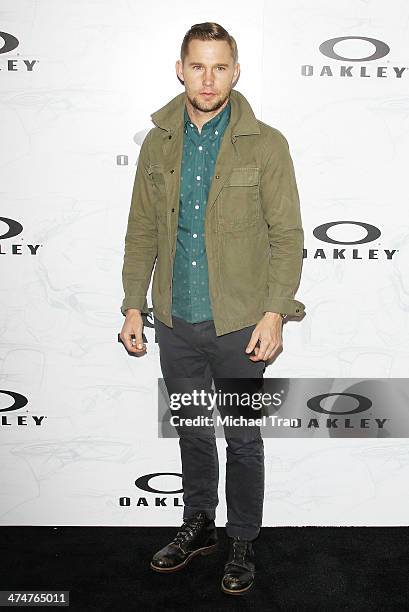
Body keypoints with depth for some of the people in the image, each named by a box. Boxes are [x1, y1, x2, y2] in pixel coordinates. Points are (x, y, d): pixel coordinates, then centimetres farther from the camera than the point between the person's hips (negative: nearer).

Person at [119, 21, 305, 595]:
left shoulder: (266, 145, -6)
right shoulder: (158, 144, 5)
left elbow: (287, 235, -7)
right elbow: (141, 231, 8)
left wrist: (275, 313, -15)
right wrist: (133, 306, 3)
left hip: (239, 325, -3)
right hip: (176, 323, 3)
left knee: (243, 440, 11)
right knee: (192, 432, 18)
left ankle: (242, 544, 31)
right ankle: (198, 526, 39)